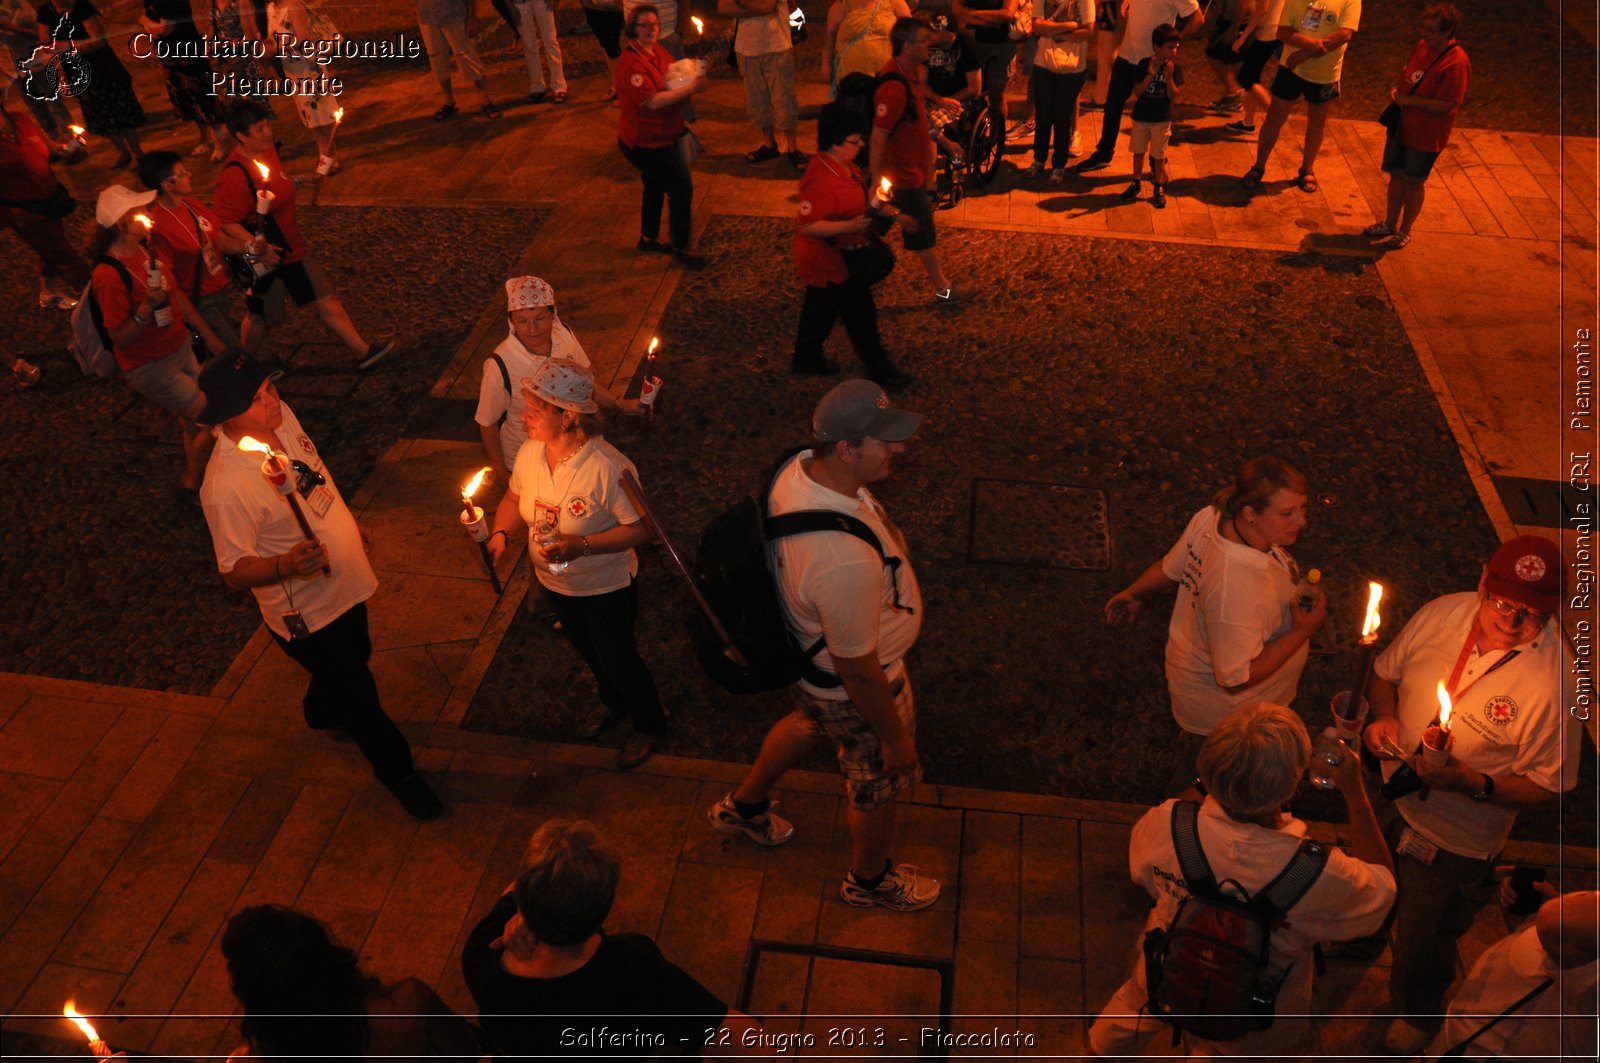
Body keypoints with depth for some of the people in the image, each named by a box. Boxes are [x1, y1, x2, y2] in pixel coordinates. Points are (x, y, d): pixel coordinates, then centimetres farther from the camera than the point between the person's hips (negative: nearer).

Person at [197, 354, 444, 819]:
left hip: (344, 586, 8)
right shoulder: (225, 484, -34)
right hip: (307, 615, -8)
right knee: (359, 696, 11)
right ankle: (398, 773, 38)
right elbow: (235, 572, -26)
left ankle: (322, 712, 65)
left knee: (355, 656, 33)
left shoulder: (281, 416, -11)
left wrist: (351, 524, 18)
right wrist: (286, 564, -45)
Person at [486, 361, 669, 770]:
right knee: (588, 651, 30)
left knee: (618, 659, 15)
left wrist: (583, 546, -37)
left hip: (607, 587, -6)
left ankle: (651, 725, 44)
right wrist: (500, 533, -17)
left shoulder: (608, 468, -34)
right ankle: (613, 704, 61)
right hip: (555, 582, 6)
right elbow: (514, 498, 3)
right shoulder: (529, 453, -15)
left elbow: (640, 528, -27)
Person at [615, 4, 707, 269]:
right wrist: (690, 88, -30)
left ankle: (648, 238, 42)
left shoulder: (657, 50, 4)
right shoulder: (631, 63, -25)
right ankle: (680, 249, 6)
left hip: (659, 137, 10)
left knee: (656, 187, 24)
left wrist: (691, 77, -5)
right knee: (682, 188, -6)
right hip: (645, 143, -10)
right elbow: (653, 101, -31)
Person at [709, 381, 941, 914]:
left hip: (809, 650, 8)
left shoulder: (798, 467, -19)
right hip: (853, 689, -8)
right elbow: (858, 670, -31)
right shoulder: (846, 559, -45)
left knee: (809, 721, 37)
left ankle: (744, 805, 63)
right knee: (877, 784, 21)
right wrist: (896, 739, -15)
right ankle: (869, 879, 52)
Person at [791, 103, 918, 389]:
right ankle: (879, 371, 18)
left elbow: (863, 198, 16)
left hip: (839, 256, 10)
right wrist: (849, 226, -35)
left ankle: (807, 359, 42)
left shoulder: (845, 166, 2)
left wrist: (895, 214, 10)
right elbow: (808, 226, -31)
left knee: (821, 307, 24)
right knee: (861, 315, 3)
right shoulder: (821, 181, -31)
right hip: (831, 261, -10)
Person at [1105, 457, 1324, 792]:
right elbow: (1236, 678, -35)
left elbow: (1170, 568, -1)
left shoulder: (1212, 516, -21)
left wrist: (1131, 593, 17)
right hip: (1222, 709, -7)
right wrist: (1302, 632, -30)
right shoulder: (1238, 588, -45)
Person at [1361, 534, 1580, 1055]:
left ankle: (1417, 1013, 52)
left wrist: (1474, 784, -34)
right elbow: (1384, 673, 2)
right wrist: (1384, 715, -18)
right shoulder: (1443, 613, -16)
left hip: (1454, 840, -3)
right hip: (1389, 798, 4)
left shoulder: (1554, 681, -29)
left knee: (1421, 943, 20)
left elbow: (1547, 788, -19)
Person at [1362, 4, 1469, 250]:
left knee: (1414, 182, 7)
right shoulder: (1422, 47, 1)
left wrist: (1408, 100, -23)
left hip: (1426, 134, -7)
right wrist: (1397, 91, -3)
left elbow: (1447, 105, -25)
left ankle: (1405, 231, 23)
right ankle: (1390, 224, 32)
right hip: (1402, 125, 7)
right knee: (1396, 174, 16)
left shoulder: (1456, 63, -23)